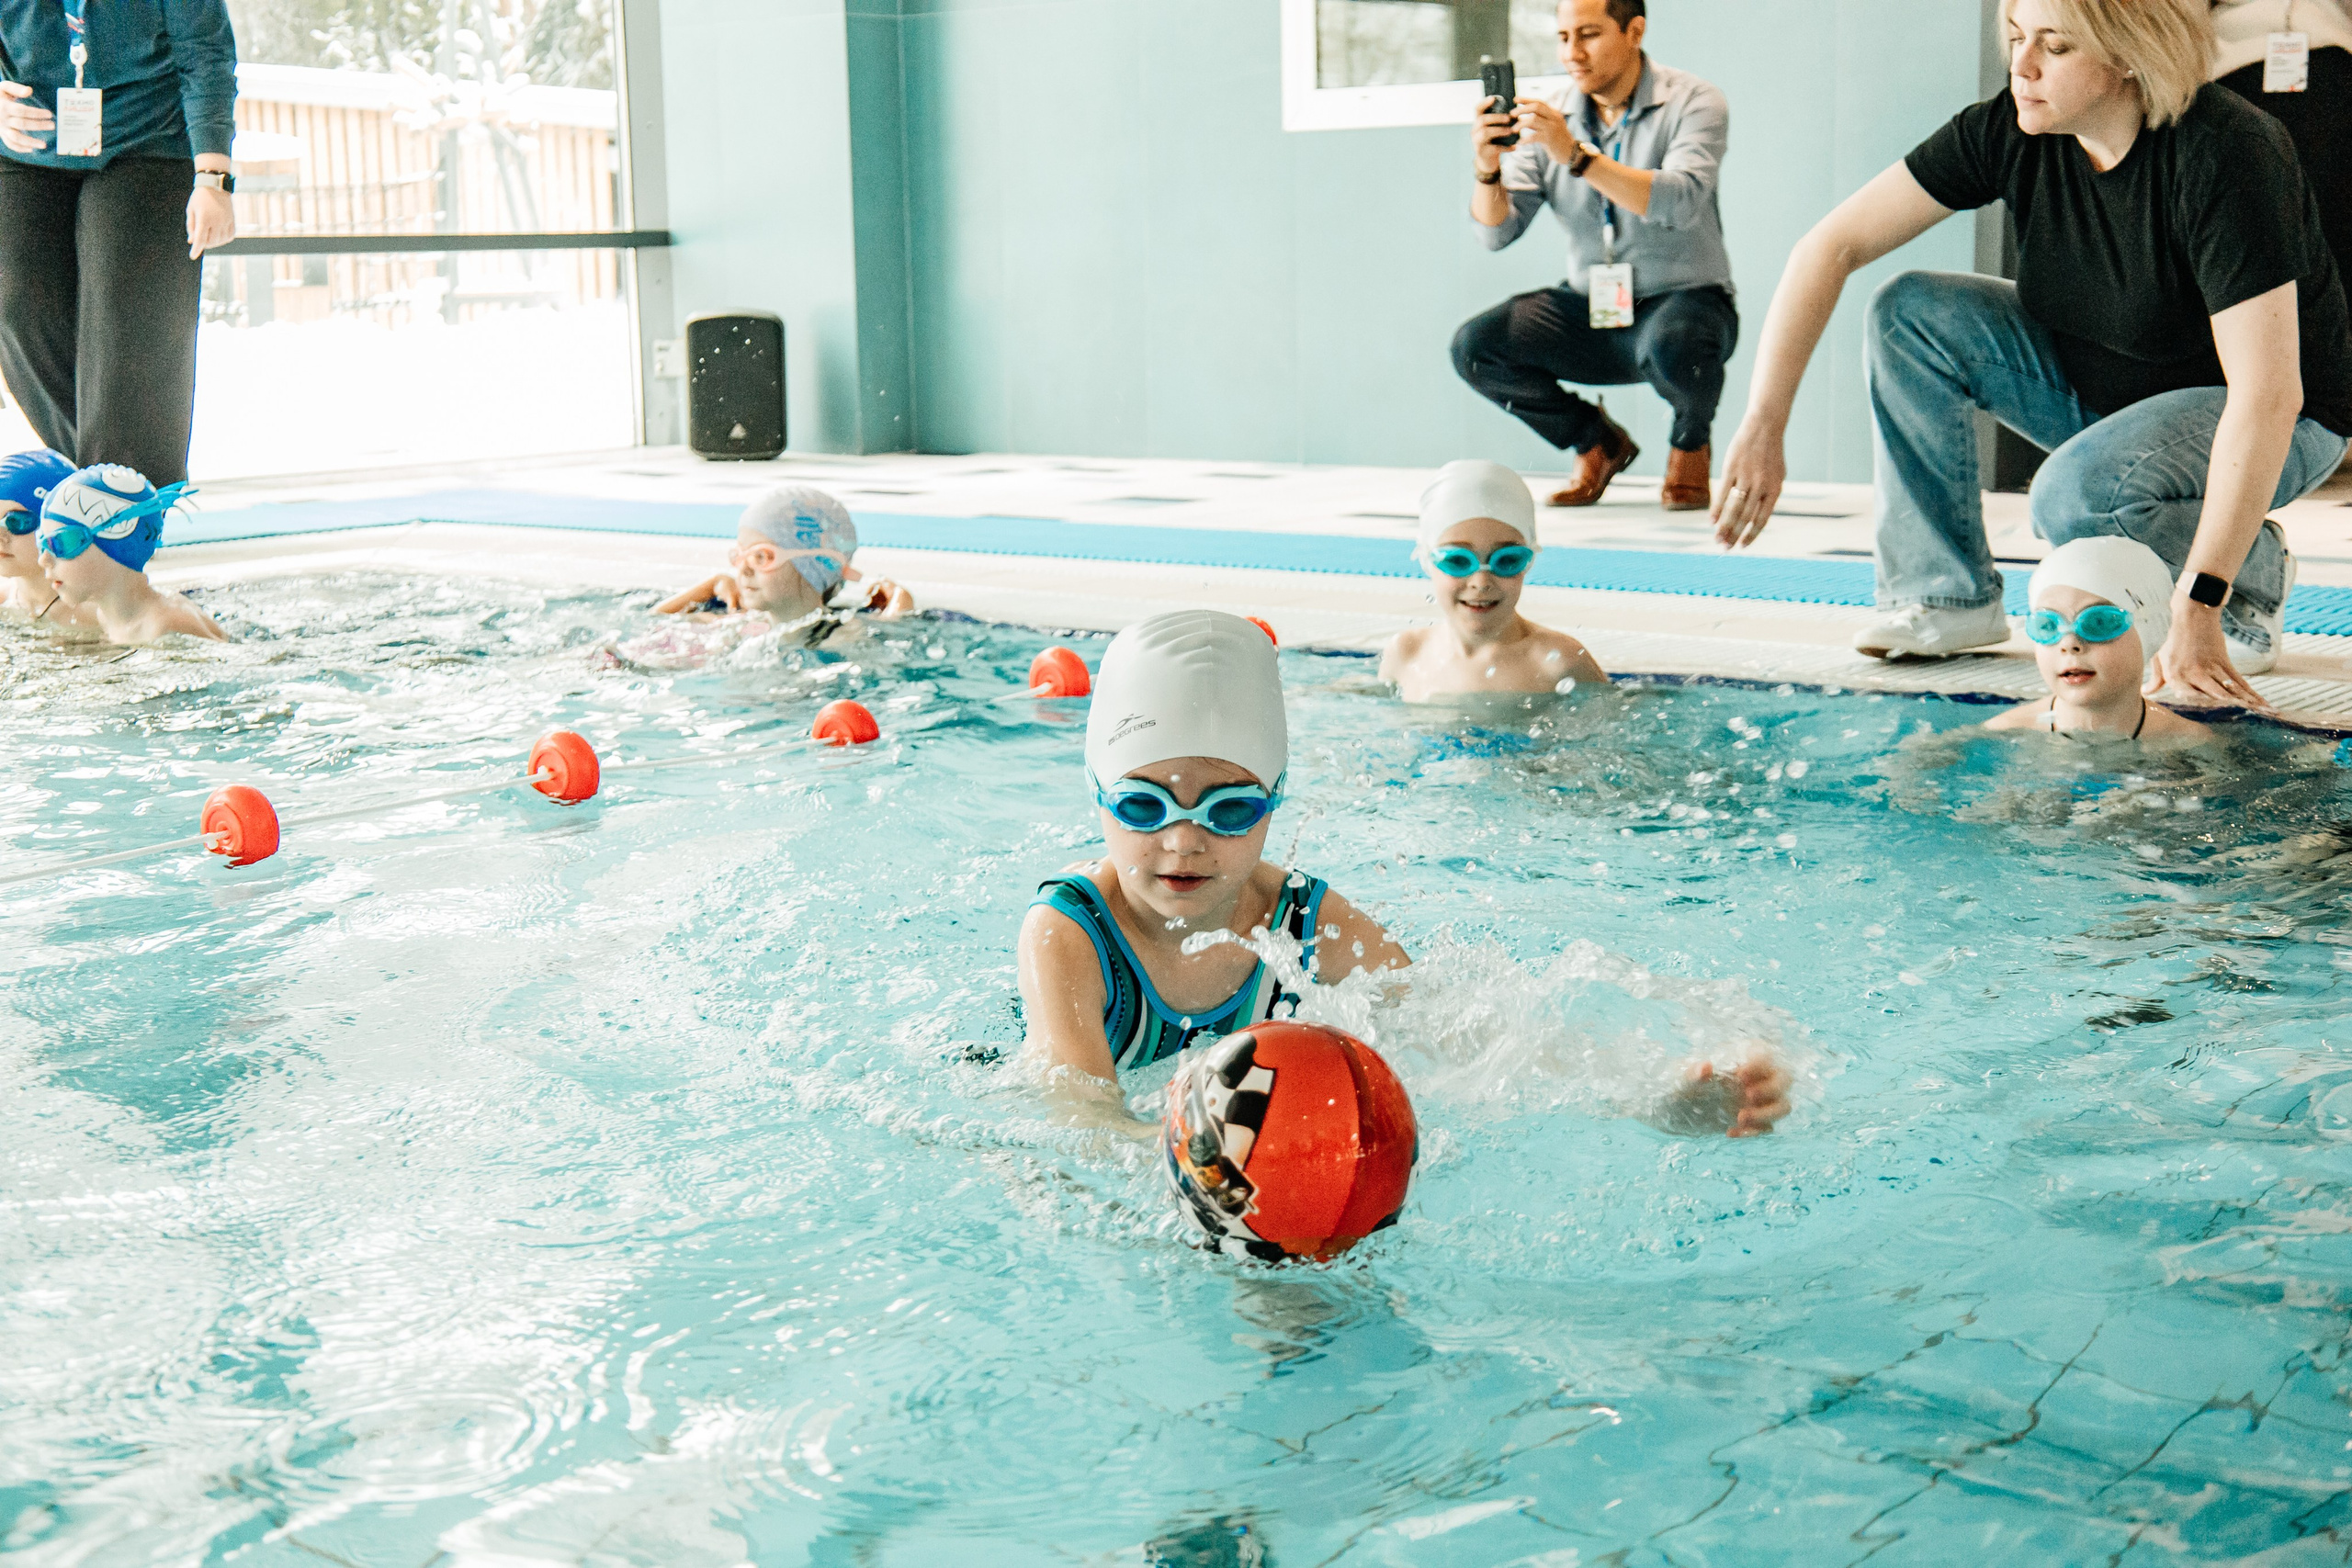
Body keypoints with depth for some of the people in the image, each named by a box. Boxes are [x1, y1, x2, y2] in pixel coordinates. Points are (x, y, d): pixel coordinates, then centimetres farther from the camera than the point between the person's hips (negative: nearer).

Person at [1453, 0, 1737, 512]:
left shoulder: (1693, 102, -9)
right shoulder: (1550, 120, 2)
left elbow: (1681, 202, -28)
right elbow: (1497, 232, -1)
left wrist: (1578, 157, -36)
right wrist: (1488, 171, -22)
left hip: (1682, 300, -4)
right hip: (1590, 310, 5)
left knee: (1669, 345, -39)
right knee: (1474, 346, -16)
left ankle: (1692, 441, -1)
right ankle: (1598, 442, 8)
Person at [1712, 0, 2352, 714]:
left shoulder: (2225, 154, -31)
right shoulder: (2009, 132, -15)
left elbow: (2267, 396, -35)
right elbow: (1831, 245, -14)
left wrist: (2197, 607, -41)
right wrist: (1763, 424, -25)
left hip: (2278, 425, -6)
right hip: (2098, 385, 6)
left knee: (2075, 495, -35)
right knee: (1908, 312, -14)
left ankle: (2255, 579, -4)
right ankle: (1946, 595, -5)